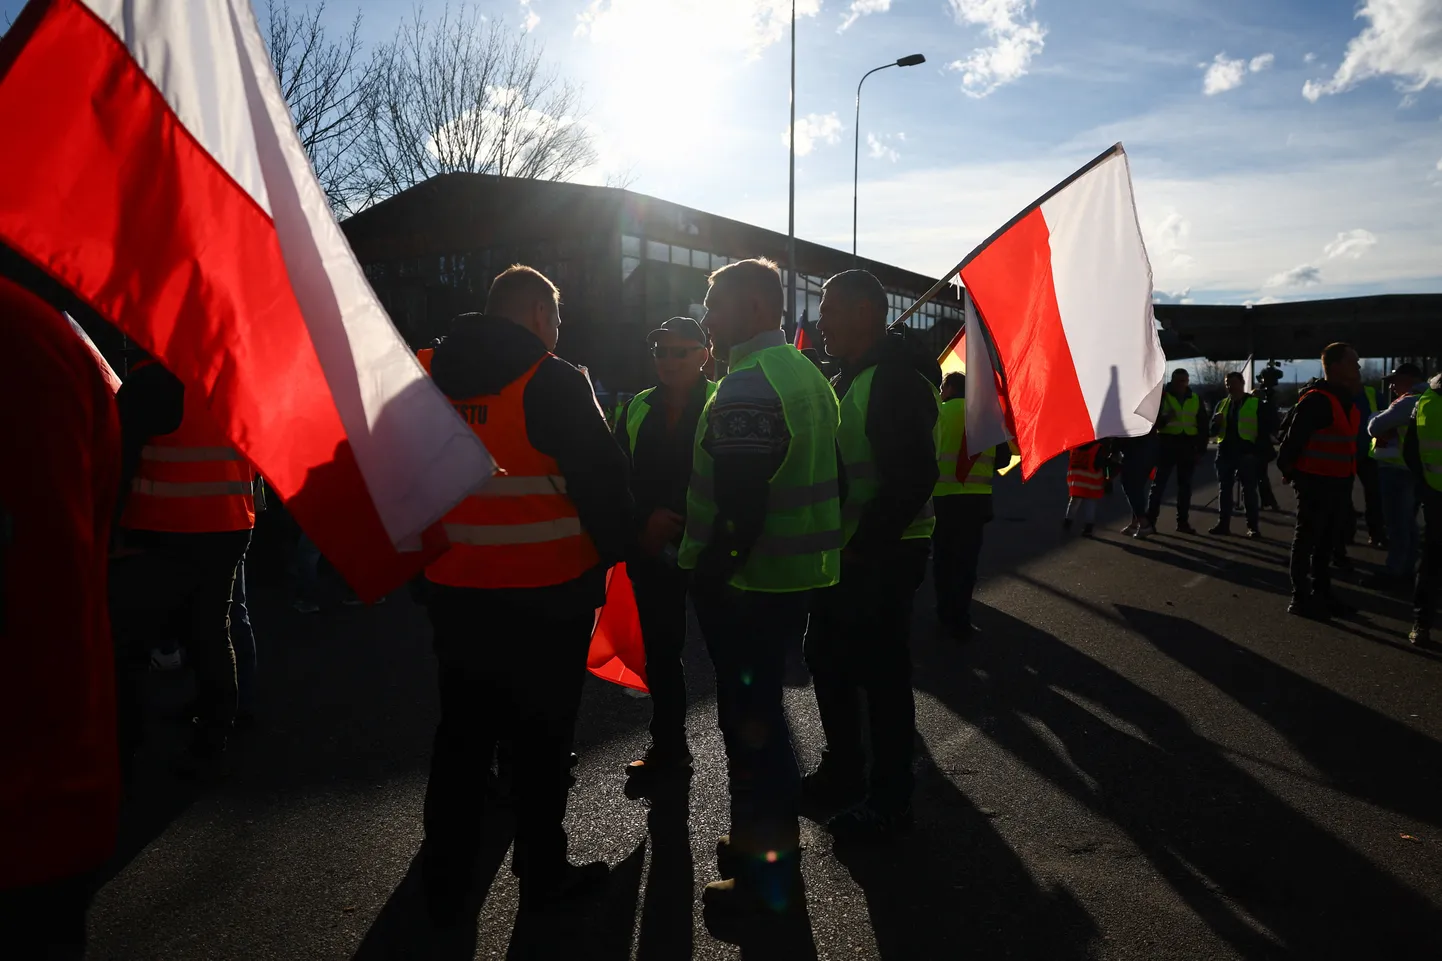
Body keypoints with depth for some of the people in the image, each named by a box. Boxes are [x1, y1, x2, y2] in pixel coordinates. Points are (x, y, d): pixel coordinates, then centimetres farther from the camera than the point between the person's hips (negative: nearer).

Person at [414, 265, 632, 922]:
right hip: (547, 592, -5)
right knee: (541, 735, 10)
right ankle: (542, 874, 23)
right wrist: (610, 550, 2)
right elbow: (601, 475, -14)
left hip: (452, 588, 5)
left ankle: (445, 880, 26)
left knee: (462, 731, 16)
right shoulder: (552, 380, -13)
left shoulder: (425, 372, 4)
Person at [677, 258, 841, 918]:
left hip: (749, 583, -10)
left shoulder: (747, 383, -17)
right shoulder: (805, 373, 14)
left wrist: (710, 574, -18)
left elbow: (740, 501, -24)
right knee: (761, 707, 21)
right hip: (799, 572, 10)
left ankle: (768, 875, 12)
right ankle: (766, 839, 35)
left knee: (748, 718, 0)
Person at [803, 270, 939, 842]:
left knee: (881, 675, 0)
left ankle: (889, 800, 15)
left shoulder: (897, 381, -17)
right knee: (827, 660, 18)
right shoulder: (845, 379, 14)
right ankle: (842, 772, 36)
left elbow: (915, 476, -25)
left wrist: (862, 546, -22)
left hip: (881, 557, -10)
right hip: (841, 552, 10)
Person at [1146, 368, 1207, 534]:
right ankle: (1150, 521, -8)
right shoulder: (1162, 397, 0)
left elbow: (1202, 424, 14)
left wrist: (1201, 447, 7)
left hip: (1188, 445, 4)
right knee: (1159, 483, -6)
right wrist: (1165, 418, -24)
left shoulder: (1196, 400, 10)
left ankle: (1183, 522, 16)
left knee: (1185, 485, 9)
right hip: (1167, 444, -4)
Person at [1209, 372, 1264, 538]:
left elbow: (1263, 430, 1)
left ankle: (1253, 526, 3)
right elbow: (1213, 431, 12)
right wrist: (1217, 423, -9)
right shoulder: (1222, 404, 12)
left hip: (1247, 452, -4)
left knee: (1249, 490, -2)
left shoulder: (1256, 404, 0)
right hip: (1225, 451, 5)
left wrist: (1258, 450, -9)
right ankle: (1223, 524, 13)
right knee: (1224, 489, 7)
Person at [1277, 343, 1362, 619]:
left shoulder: (1346, 400, 11)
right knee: (1307, 539, -1)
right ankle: (1300, 598, 6)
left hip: (1338, 481, 9)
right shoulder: (1316, 400, -19)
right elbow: (1294, 436, -19)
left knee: (1326, 540, 17)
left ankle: (1321, 592, 29)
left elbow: (1347, 441, 18)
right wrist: (1288, 470, -10)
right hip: (1315, 481, -9)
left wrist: (1349, 479, 17)